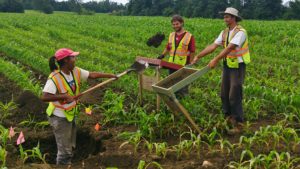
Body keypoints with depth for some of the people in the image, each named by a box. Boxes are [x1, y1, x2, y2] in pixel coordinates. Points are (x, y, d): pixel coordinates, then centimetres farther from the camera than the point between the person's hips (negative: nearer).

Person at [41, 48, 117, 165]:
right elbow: (44, 97, -35)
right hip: (60, 117, -8)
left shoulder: (76, 71, -4)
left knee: (70, 147, 23)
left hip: (71, 115, 8)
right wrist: (64, 96, -37)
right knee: (64, 150, 1)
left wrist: (110, 75, 3)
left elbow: (92, 75, 5)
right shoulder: (54, 78, -26)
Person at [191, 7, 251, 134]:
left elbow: (229, 48, -29)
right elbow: (213, 46, 4)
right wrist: (198, 56, -1)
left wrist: (216, 60, -37)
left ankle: (238, 124, 1)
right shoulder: (224, 32, 7)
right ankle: (229, 116, 28)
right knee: (224, 94, 12)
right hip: (227, 66, 8)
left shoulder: (240, 32, -18)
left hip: (238, 67, -8)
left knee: (234, 95, -8)